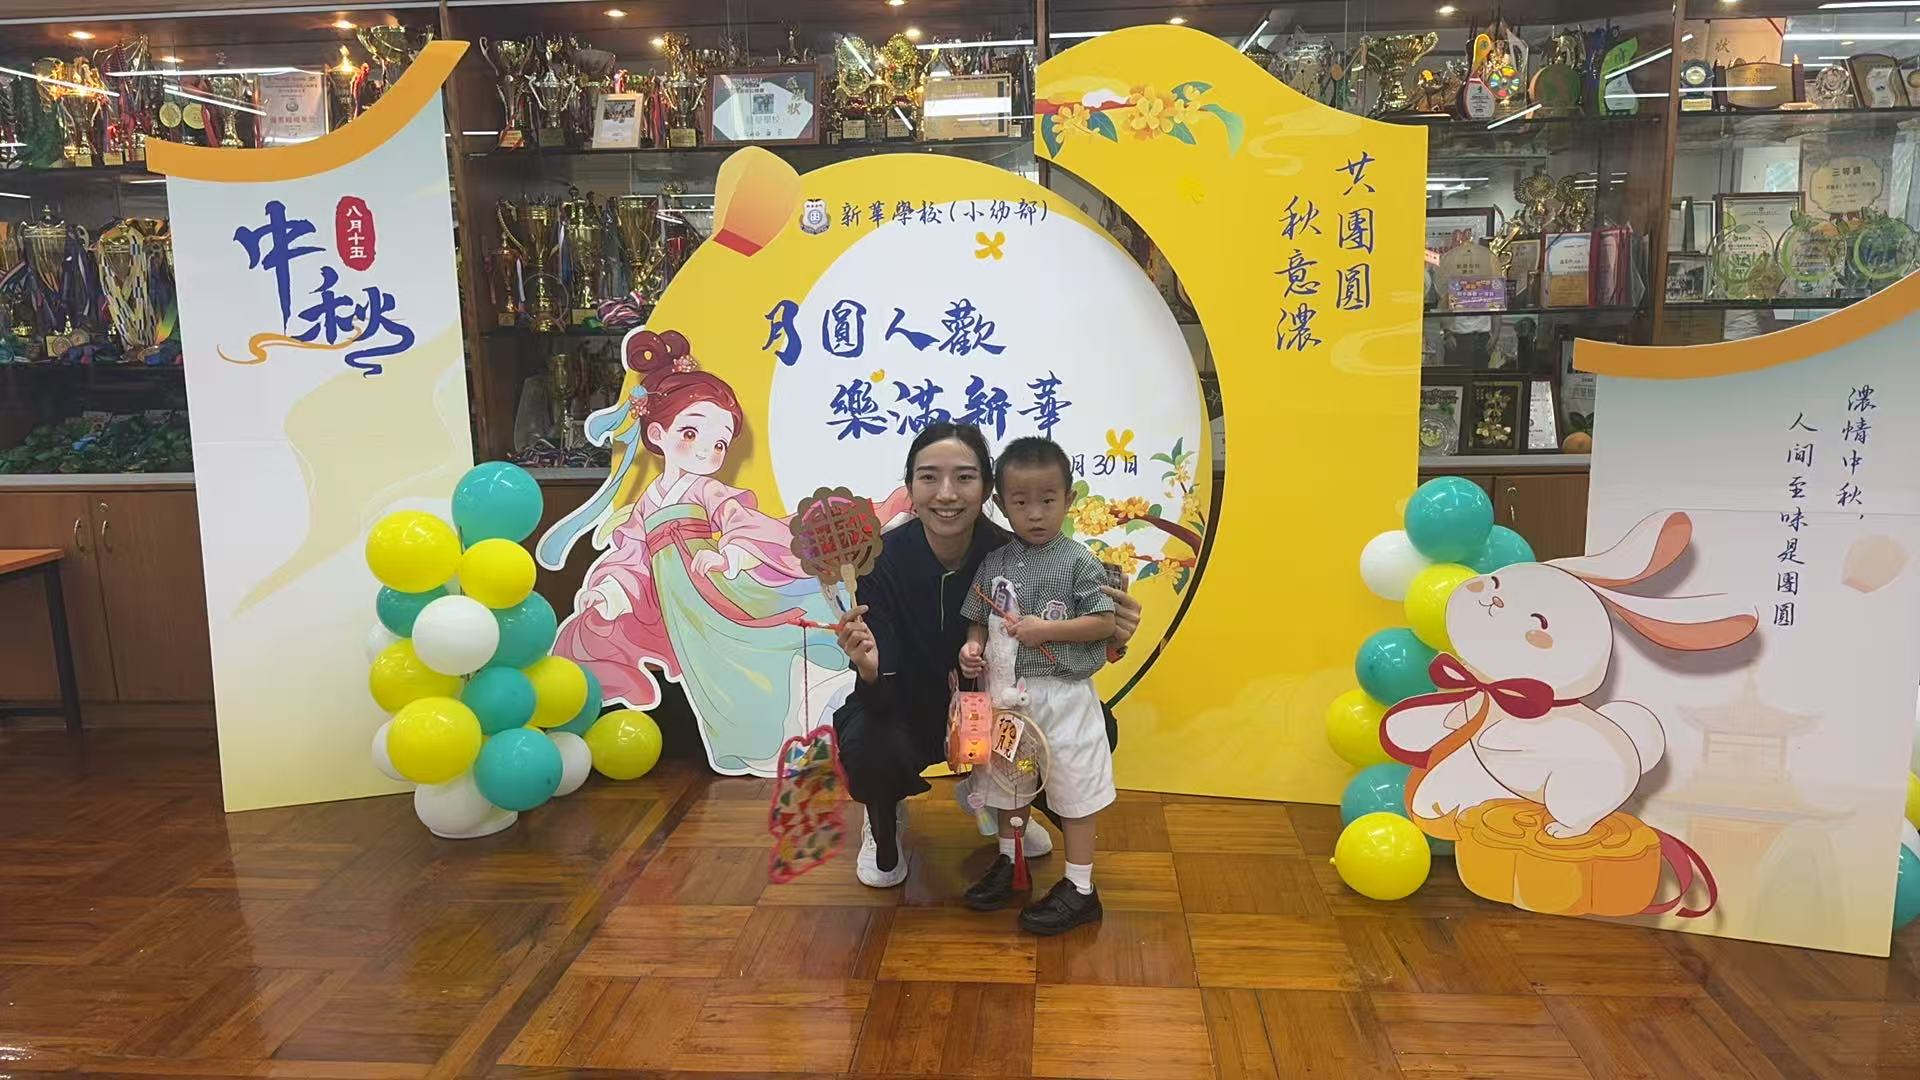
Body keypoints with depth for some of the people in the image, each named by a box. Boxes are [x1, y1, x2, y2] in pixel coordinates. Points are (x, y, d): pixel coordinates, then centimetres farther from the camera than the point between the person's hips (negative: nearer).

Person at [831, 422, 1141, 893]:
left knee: (1094, 730, -17)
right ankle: (884, 825, 5)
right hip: (907, 716, -2)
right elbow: (882, 700, -24)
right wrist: (869, 671, -48)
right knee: (869, 751, -34)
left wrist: (1105, 641, -31)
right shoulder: (882, 561, -24)